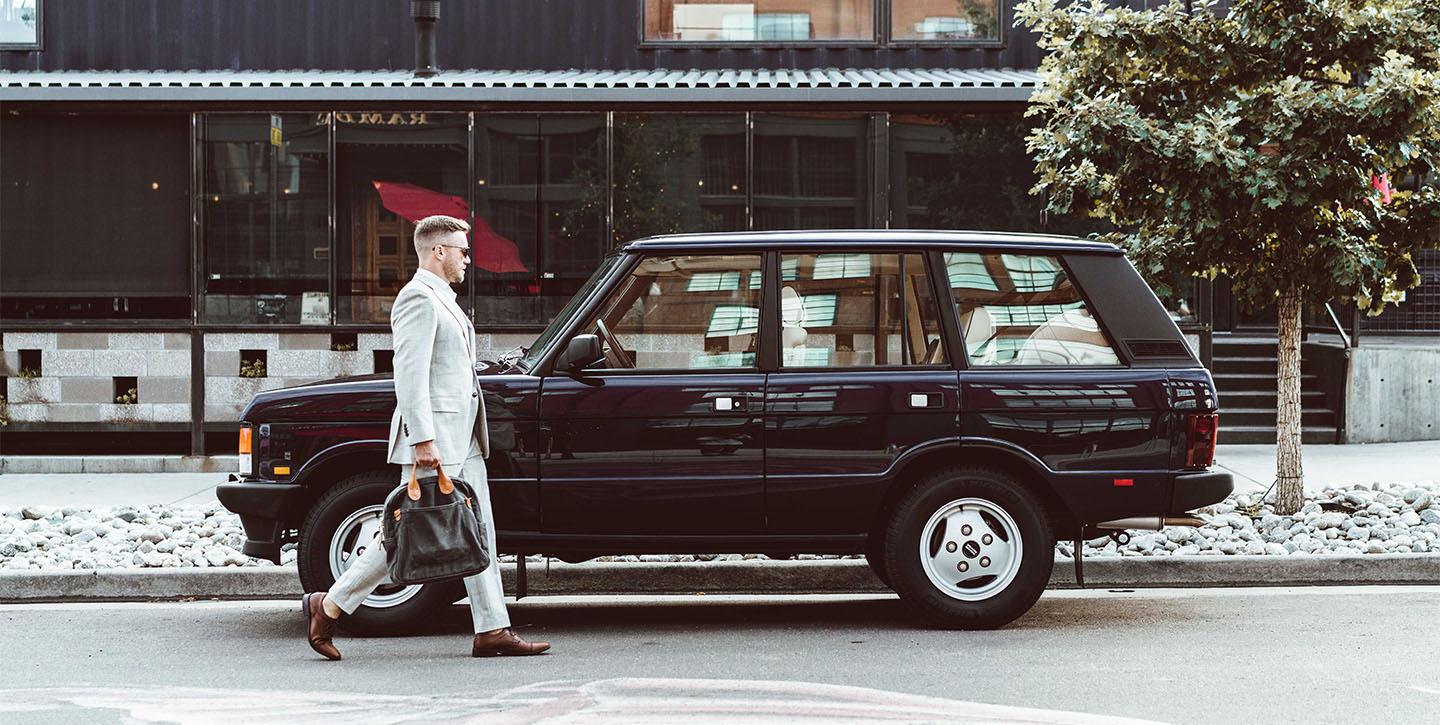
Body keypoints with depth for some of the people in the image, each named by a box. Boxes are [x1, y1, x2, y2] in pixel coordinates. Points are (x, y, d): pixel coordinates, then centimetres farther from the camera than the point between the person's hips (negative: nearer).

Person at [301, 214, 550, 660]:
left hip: (462, 440, 10)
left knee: (479, 534, 6)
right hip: (433, 441, -10)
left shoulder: (441, 300, 20)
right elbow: (409, 375, -20)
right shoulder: (418, 299, -12)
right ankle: (330, 606, 4)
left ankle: (492, 631, 6)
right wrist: (423, 440, -25)